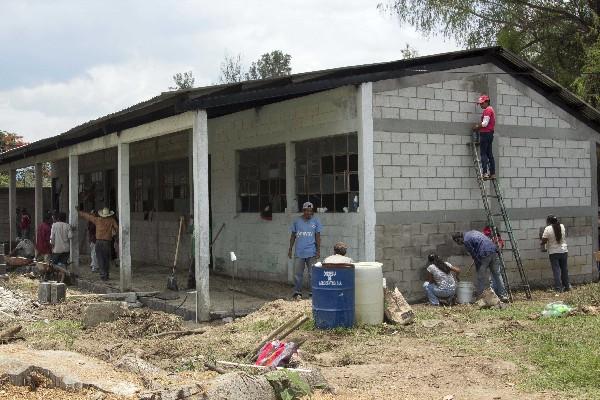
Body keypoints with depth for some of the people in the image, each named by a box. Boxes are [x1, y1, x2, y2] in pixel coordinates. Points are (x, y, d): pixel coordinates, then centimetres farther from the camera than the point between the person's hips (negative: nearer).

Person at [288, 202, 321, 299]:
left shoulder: (315, 221, 3)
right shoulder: (297, 221, 7)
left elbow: (318, 236, 2)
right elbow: (293, 236, 12)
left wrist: (318, 250, -3)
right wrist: (290, 249, 9)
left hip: (311, 253, -2)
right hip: (299, 253, 2)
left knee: (312, 274, 2)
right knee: (297, 274, 4)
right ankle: (297, 293, 15)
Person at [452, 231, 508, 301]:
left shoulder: (466, 241, -1)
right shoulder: (472, 232, 24)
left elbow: (474, 255, -3)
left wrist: (478, 268, 6)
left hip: (484, 254, -8)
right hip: (494, 250, 8)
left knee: (481, 278, 4)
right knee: (497, 274, 12)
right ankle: (503, 295, 13)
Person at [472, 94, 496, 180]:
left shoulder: (487, 110, -11)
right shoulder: (491, 110, 20)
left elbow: (485, 123, -17)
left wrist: (477, 127, -3)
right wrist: (479, 126, 12)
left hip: (485, 134, -10)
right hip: (490, 134, 10)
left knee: (483, 153, -10)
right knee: (489, 154, 10)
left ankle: (484, 173, -15)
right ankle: (492, 173, 9)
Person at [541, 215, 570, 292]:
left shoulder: (548, 229, -13)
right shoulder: (562, 226, 2)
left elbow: (544, 241, -14)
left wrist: (542, 242, 7)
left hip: (553, 252, -4)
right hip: (564, 251, 4)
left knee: (556, 270, 0)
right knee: (564, 269, 14)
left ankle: (558, 288, -3)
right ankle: (566, 286, 21)